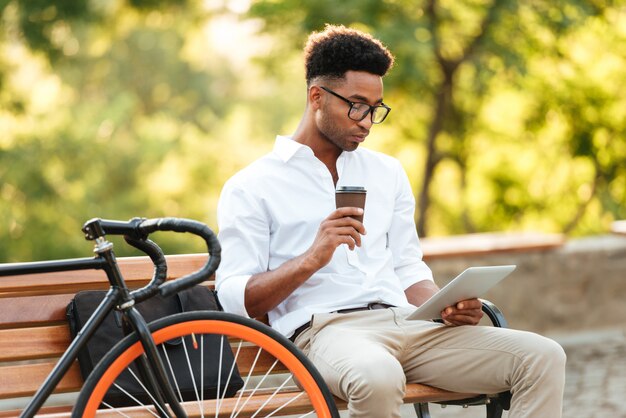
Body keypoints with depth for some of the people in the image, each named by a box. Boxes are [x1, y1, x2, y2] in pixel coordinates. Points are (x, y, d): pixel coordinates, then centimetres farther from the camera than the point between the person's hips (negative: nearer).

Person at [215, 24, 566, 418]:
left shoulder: (388, 172, 24)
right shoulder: (251, 188, 7)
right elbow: (235, 298, -1)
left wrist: (447, 306, 1)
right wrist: (311, 260, -16)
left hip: (404, 322, 6)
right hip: (322, 329, -6)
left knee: (543, 357, -16)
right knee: (378, 376, -43)